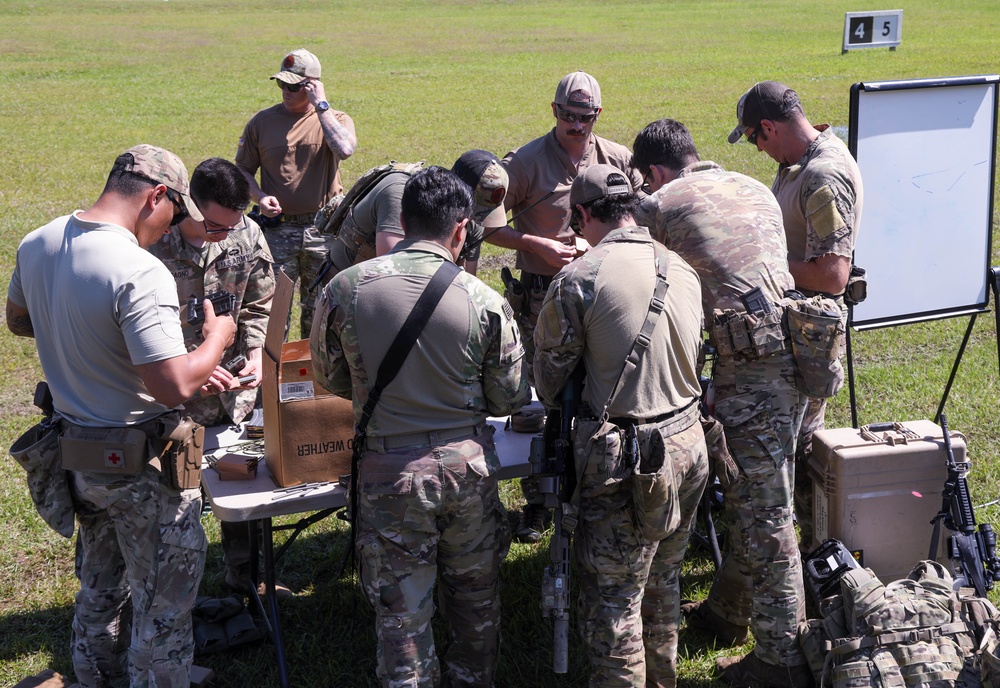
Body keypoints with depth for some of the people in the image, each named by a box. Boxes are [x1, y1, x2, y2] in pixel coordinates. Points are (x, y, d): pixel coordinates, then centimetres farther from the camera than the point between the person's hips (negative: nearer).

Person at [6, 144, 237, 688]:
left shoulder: (36, 245, -2)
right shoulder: (139, 272, -28)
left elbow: (19, 321, 17)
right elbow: (174, 386, -30)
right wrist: (216, 339, -13)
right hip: (141, 466, -8)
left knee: (99, 588, 27)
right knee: (161, 609, 8)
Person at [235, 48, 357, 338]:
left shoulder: (335, 119, 1)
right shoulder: (262, 122, 5)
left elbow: (344, 150, -22)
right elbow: (243, 169, 11)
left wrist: (320, 105, -16)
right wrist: (260, 196, -8)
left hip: (323, 230, 0)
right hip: (278, 230, 0)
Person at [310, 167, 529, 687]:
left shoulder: (344, 288, -10)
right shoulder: (484, 301, -11)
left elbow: (330, 377, 6)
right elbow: (511, 399, -1)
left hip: (389, 471, -1)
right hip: (467, 464, 1)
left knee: (402, 611, 10)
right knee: (474, 597, 22)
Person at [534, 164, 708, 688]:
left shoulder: (579, 279, -14)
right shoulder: (682, 270, 4)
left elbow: (550, 377, -4)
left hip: (625, 456, -7)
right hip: (688, 443, 7)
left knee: (613, 599, 4)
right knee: (663, 580, 24)